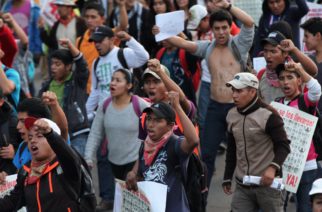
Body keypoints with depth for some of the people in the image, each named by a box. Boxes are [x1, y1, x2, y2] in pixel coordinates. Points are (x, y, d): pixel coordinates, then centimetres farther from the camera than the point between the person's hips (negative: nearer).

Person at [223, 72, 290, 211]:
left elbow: (283, 146, -11)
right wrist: (227, 178, 19)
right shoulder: (232, 115, 9)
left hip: (267, 183, -6)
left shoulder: (268, 115, -11)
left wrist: (273, 167, -27)